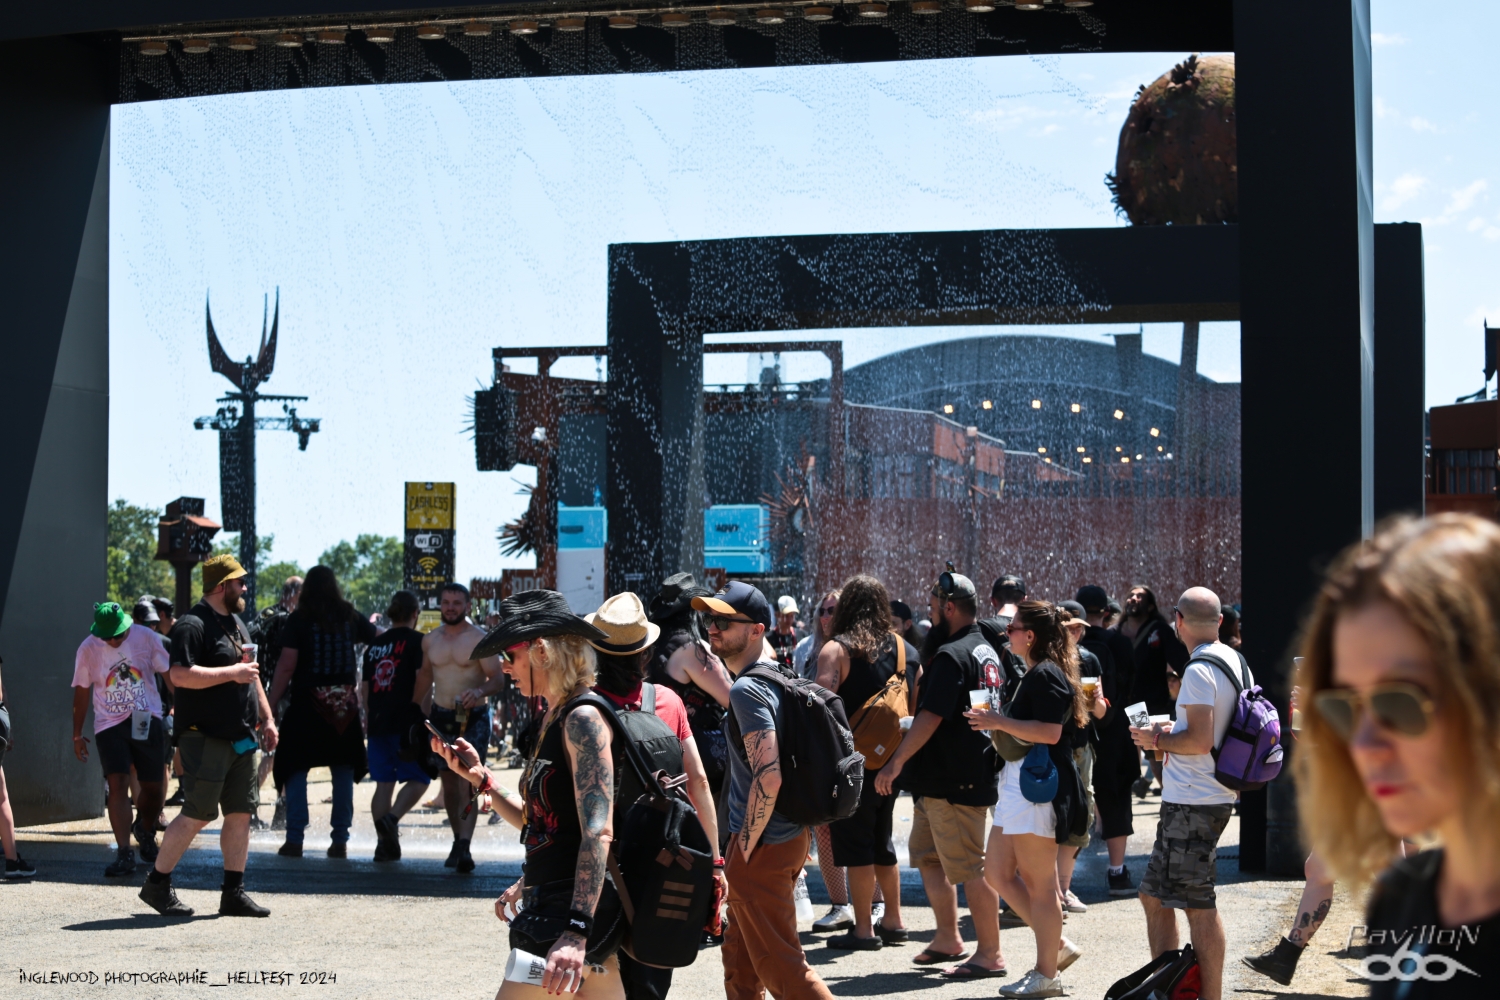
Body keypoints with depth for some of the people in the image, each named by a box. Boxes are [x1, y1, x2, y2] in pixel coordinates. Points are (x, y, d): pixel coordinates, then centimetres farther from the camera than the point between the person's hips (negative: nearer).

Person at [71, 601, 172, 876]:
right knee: (117, 784, -15)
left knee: (153, 787, 6)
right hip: (110, 725, -1)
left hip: (147, 722, 1)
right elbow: (82, 691, 6)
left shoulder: (146, 638, -5)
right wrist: (77, 735, 10)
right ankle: (124, 854, -15)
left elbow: (170, 673, 3)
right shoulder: (88, 649, -4)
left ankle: (145, 831, 37)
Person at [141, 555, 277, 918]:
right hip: (206, 738, -9)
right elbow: (180, 675, -23)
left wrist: (266, 718, 20)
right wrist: (232, 673, -20)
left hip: (241, 738, 9)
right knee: (197, 815, -7)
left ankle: (233, 893, 11)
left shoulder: (236, 624, 19)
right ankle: (157, 884, 5)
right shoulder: (192, 625, -11)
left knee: (240, 814, 6)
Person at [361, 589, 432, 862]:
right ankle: (392, 818, -20)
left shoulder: (375, 644, 16)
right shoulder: (416, 640, -2)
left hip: (377, 721, 6)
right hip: (406, 721, -6)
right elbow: (422, 680, -11)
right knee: (419, 778, 2)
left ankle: (385, 843, 4)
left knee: (384, 782, 7)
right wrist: (425, 714, -4)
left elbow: (365, 687, 18)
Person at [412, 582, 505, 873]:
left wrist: (480, 691, -33)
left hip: (474, 717, -5)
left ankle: (465, 846, -21)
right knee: (449, 781, 8)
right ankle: (458, 840, 22)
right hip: (441, 716, 5)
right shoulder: (430, 640, 8)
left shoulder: (479, 638, -8)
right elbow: (425, 677, 20)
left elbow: (498, 679, -13)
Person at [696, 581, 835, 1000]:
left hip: (763, 847, -10)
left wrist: (744, 848, -18)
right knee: (741, 962, 20)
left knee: (779, 964, -4)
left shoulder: (748, 690, -19)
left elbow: (767, 777, -27)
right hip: (789, 836, 10)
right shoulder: (778, 679, 11)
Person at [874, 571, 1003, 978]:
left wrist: (896, 762, -21)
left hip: (953, 781, -11)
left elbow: (930, 717, -24)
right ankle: (948, 938, 24)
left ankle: (989, 954, -2)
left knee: (969, 867, -6)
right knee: (927, 854, 18)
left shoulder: (951, 655, -18)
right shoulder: (986, 651, 14)